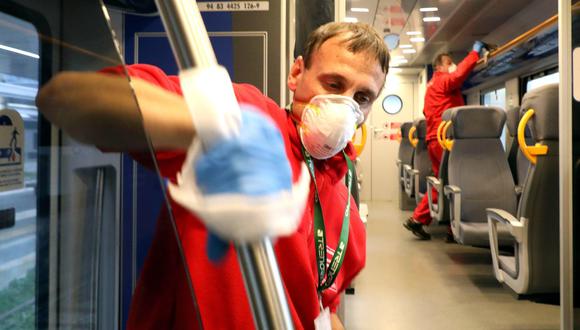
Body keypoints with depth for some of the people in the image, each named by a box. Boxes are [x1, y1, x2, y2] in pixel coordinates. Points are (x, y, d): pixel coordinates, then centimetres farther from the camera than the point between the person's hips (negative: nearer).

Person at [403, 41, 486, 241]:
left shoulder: (432, 85, 26)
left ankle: (418, 220, 13)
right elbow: (460, 74, -25)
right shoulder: (444, 80, -5)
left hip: (434, 140, 10)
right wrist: (475, 52, -15)